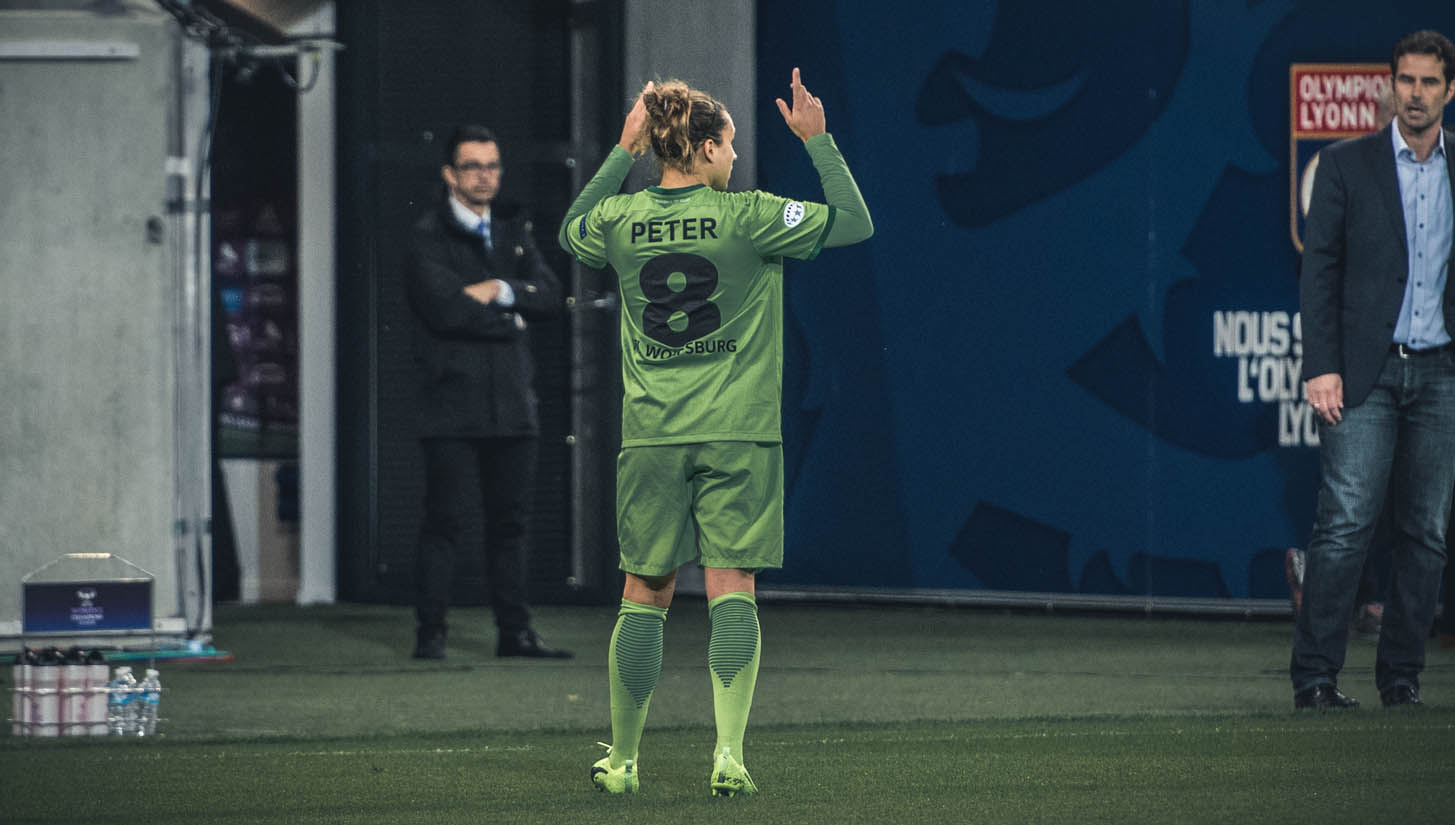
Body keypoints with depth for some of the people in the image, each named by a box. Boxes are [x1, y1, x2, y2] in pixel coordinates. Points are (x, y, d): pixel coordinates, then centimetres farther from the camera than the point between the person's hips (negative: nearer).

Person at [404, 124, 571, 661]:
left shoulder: (514, 231, 17)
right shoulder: (428, 237, -2)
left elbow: (550, 298, 6)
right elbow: (444, 309, -16)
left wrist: (500, 290, -10)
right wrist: (510, 320, -5)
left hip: (511, 404, 5)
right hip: (453, 403, -5)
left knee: (510, 521, 7)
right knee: (445, 521, -7)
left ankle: (514, 631, 11)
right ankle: (430, 633, -5)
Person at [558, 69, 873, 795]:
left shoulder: (622, 220, 1)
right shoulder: (746, 217, -8)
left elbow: (570, 233, 26)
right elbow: (856, 222, 1)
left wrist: (622, 153, 24)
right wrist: (818, 142, 8)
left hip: (651, 436, 3)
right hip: (738, 435, -3)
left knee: (645, 595, 10)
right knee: (732, 592, -2)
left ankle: (622, 759, 17)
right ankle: (728, 752, -14)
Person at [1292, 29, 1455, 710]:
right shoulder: (1347, 164, 3)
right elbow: (1319, 269, 1)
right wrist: (1321, 366, -8)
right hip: (1365, 373, -3)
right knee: (1345, 525, -10)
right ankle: (1315, 676, -9)